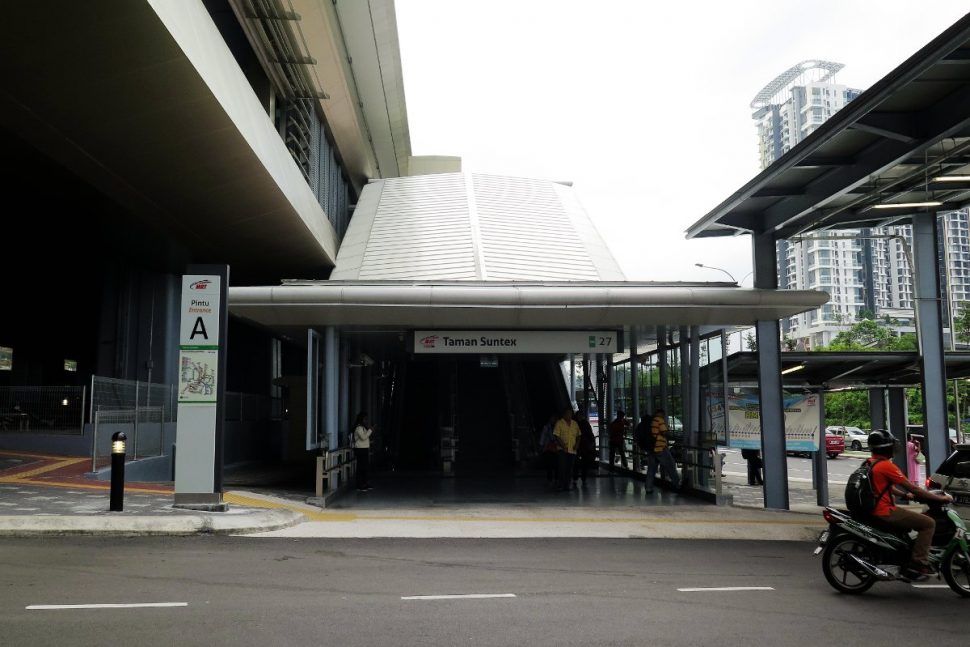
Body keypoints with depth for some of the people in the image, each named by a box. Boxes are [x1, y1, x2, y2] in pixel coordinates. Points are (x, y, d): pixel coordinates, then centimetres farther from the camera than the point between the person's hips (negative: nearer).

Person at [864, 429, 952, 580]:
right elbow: (913, 488, -16)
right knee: (928, 523, -7)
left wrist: (906, 495, 21)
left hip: (874, 509, 10)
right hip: (885, 512, -10)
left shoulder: (870, 463, 11)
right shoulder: (886, 466, -18)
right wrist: (941, 498, -7)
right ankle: (918, 564, -9)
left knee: (911, 519, 32)